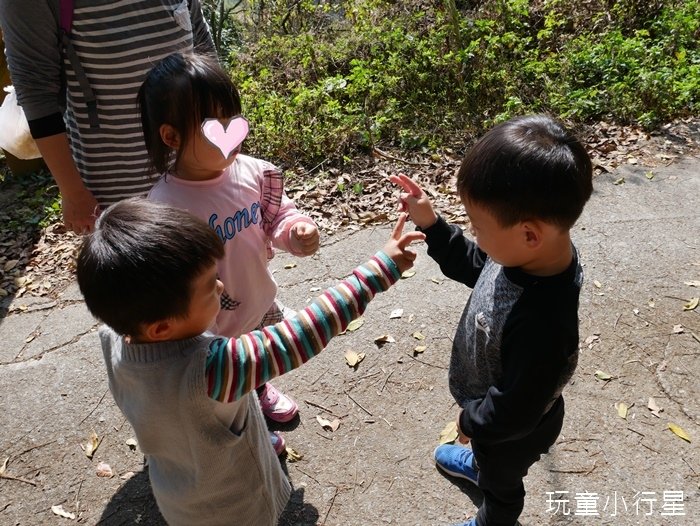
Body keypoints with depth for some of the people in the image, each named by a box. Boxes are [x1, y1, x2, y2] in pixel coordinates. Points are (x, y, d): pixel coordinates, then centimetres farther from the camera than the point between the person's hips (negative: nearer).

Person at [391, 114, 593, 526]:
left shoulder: (540, 324, -48)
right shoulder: (530, 252, -24)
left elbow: (513, 413, -33)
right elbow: (476, 266, -1)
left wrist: (472, 420, -15)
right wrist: (430, 225, -9)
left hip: (510, 432, -6)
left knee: (501, 483, 29)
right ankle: (479, 464, 71)